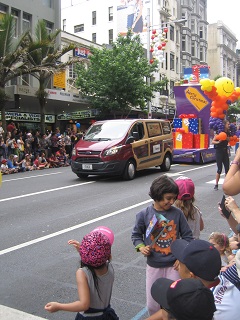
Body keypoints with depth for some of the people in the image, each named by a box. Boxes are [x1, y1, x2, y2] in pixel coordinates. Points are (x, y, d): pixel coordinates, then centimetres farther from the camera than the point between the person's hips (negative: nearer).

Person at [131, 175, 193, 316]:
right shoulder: (144, 214, -9)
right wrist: (141, 247, -13)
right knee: (152, 304, 13)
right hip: (154, 266, 0)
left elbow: (187, 236, 1)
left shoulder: (177, 213, -8)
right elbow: (136, 235, 5)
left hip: (174, 265, 0)